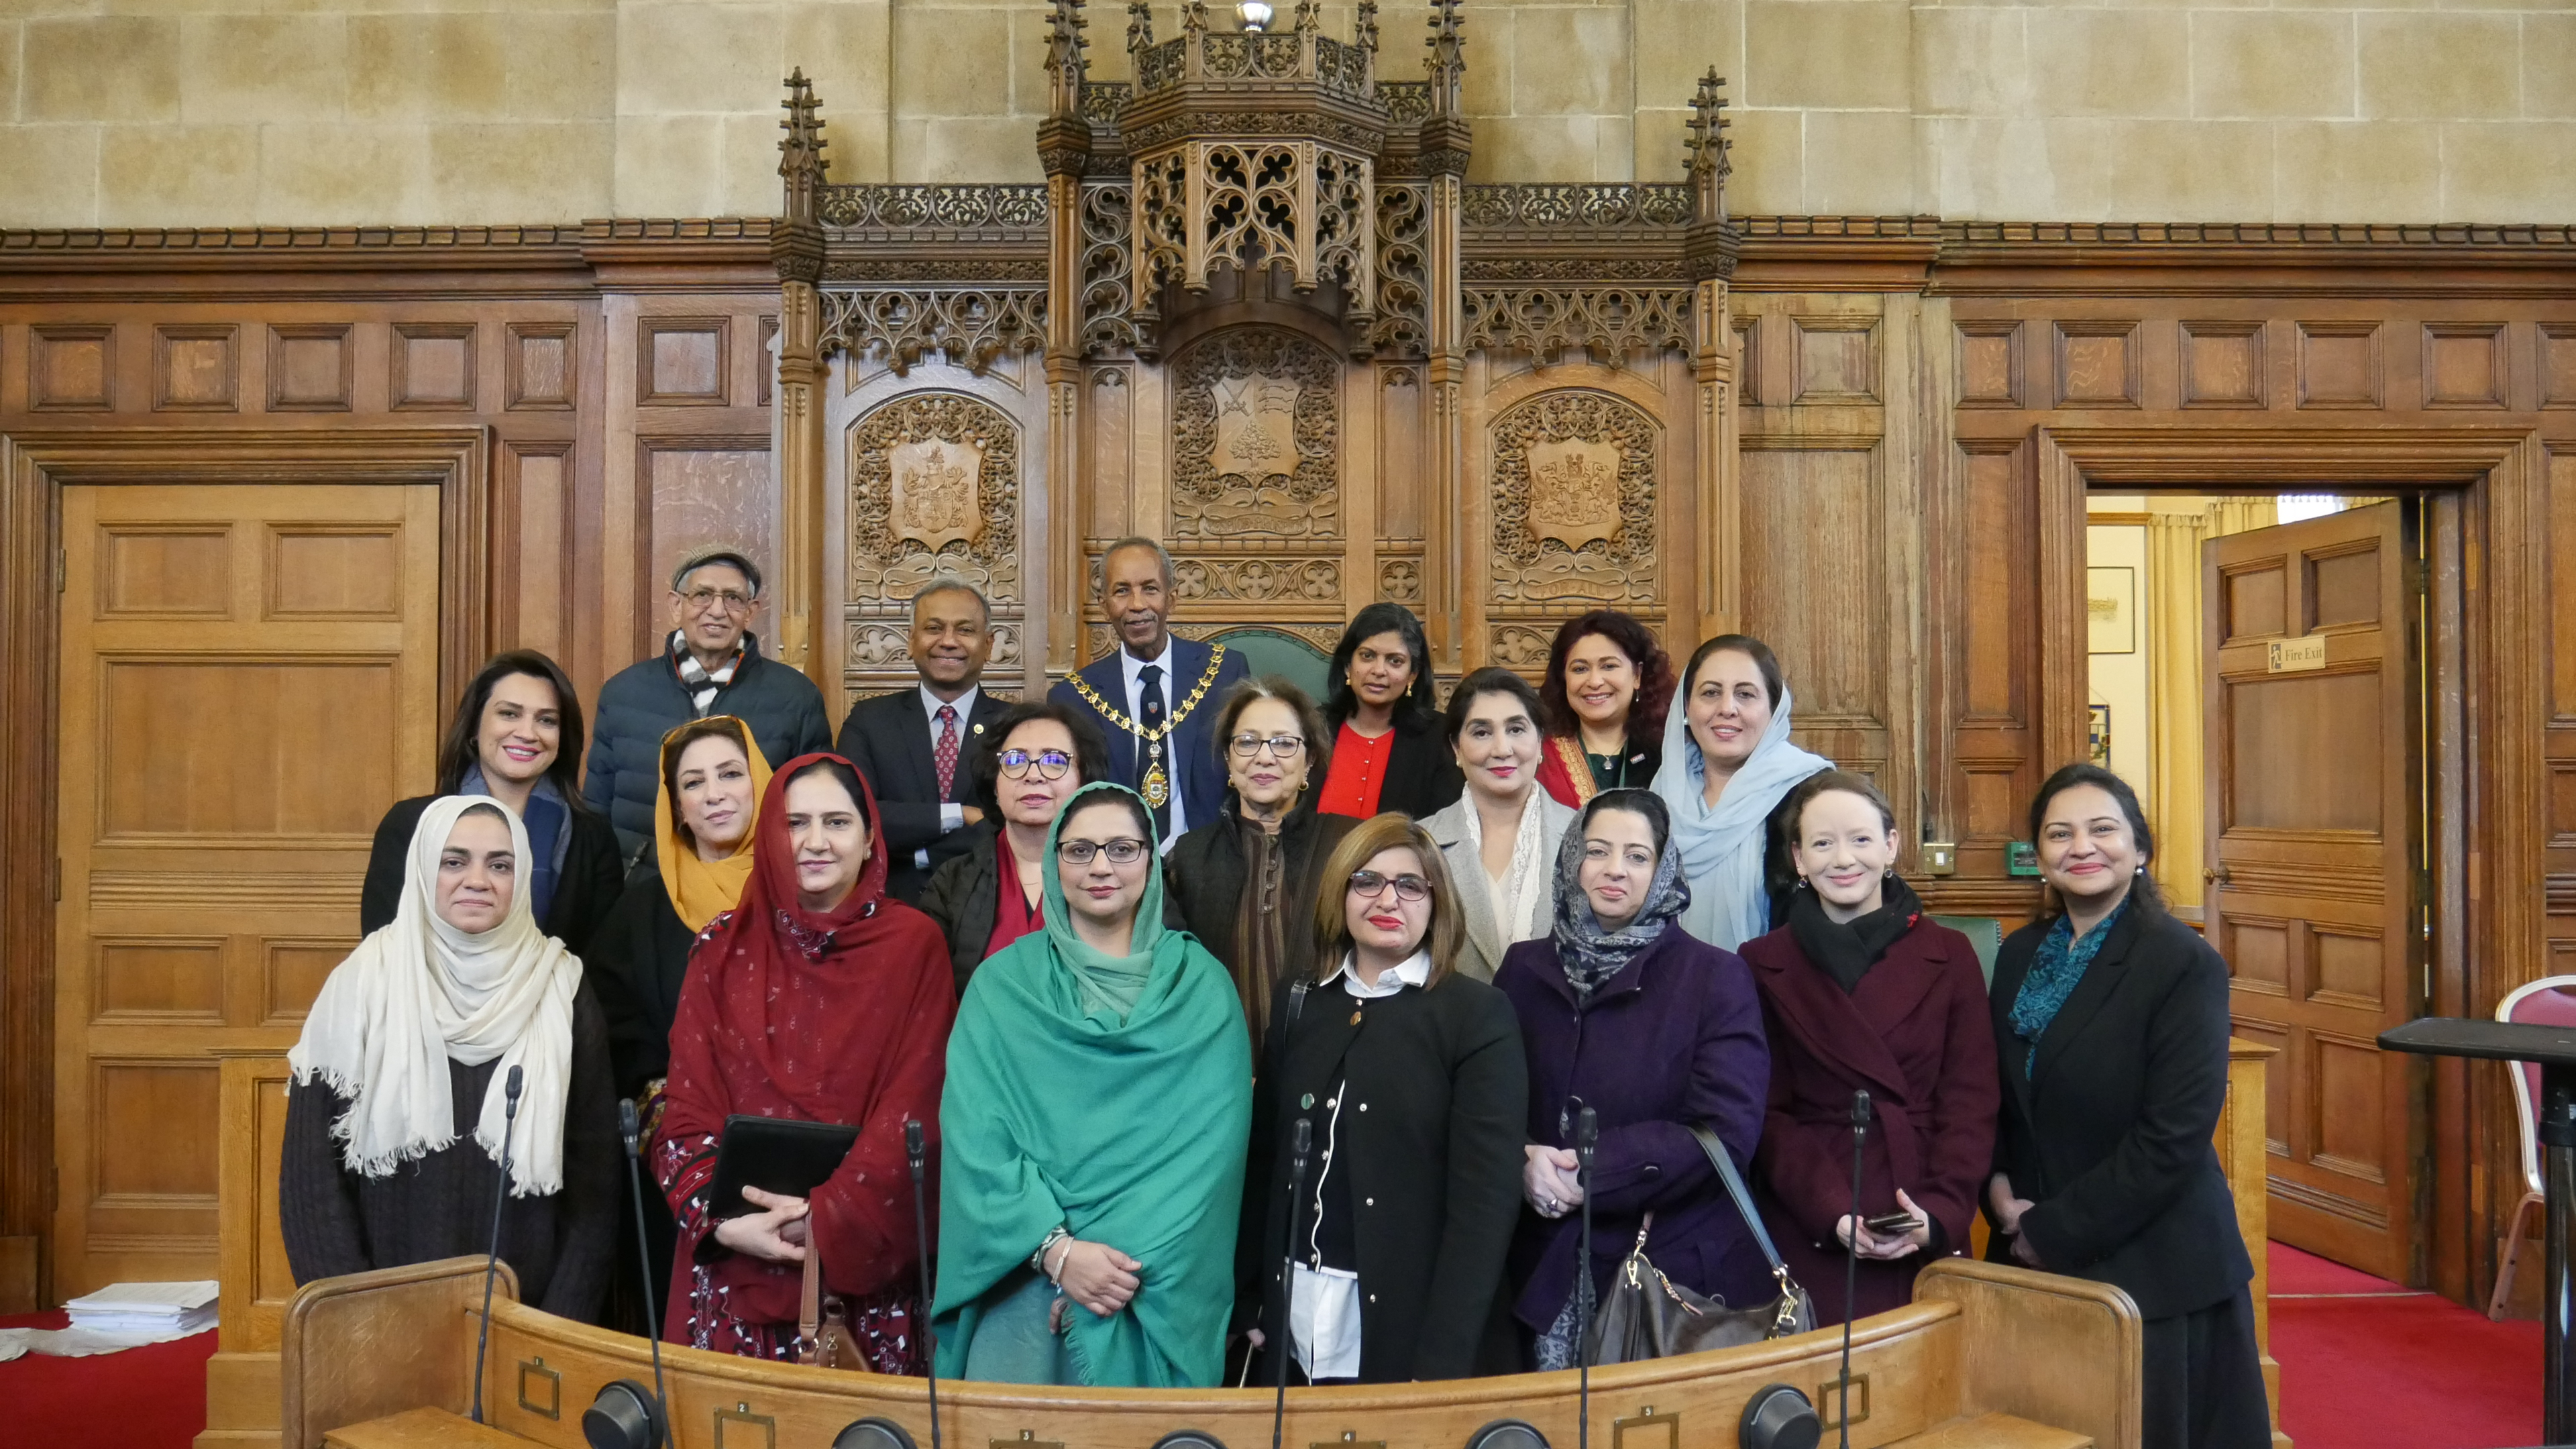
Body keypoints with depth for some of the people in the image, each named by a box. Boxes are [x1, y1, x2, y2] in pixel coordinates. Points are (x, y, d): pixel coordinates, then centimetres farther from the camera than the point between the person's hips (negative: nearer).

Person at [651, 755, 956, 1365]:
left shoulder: (912, 944, -2)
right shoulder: (725, 947, 6)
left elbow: (914, 1111, -7)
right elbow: (687, 1107, 3)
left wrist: (830, 1220, -16)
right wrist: (722, 1219, -12)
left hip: (865, 1262, -2)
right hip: (734, 1262, 2)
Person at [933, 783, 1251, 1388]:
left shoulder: (1202, 987, 3)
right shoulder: (1003, 982, 3)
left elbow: (1210, 1147, -4)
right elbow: (977, 1135, -4)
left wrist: (1131, 1262, -14)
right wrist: (1057, 1249, -16)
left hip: (1161, 1293, 0)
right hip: (1024, 1279, 0)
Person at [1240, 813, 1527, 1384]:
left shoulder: (1479, 1015, -7)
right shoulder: (1300, 1007, 7)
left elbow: (1486, 1195, -13)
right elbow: (1267, 1162, 9)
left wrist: (1443, 1359, -18)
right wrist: (1248, 1304, 3)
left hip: (1413, 1324, -4)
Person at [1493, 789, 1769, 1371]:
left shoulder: (1714, 977, -2)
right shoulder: (1525, 969, 8)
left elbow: (1727, 1132, -11)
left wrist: (1591, 1173, -16)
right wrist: (1523, 1162, -15)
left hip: (1679, 1270, -2)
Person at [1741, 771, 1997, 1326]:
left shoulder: (1949, 956, 8)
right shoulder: (1763, 966, 4)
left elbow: (1971, 1102, 3)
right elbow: (1767, 1115, 0)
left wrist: (1939, 1212, -11)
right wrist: (1833, 1214, -13)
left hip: (1929, 1241, 1)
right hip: (1808, 1240, -1)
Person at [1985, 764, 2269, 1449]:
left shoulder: (2185, 964, -11)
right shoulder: (2020, 955, 7)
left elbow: (2174, 1138, -17)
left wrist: (2054, 1232, -14)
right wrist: (2000, 1190, -6)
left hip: (2153, 1274, -5)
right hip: (2032, 1264, 5)